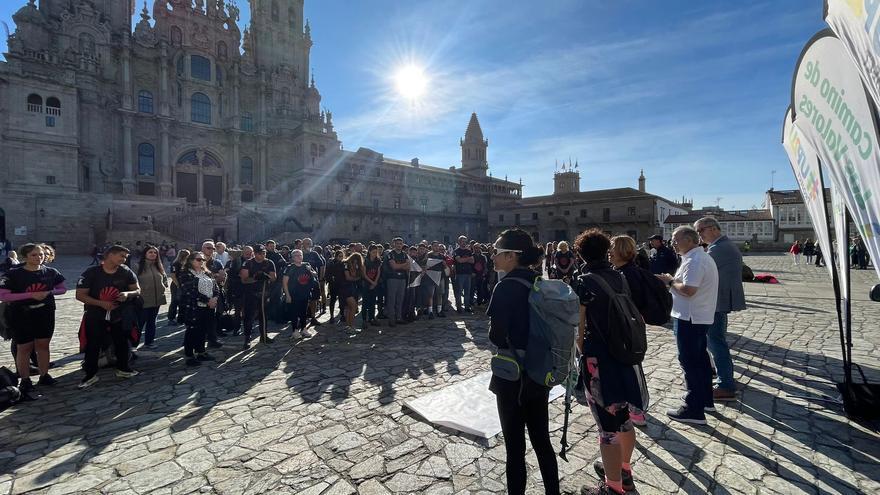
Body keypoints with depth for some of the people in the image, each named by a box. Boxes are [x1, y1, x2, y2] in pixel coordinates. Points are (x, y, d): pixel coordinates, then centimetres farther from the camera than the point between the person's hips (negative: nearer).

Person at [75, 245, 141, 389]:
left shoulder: (126, 272, -5)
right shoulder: (91, 273, -12)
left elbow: (137, 290, 1)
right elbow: (80, 295, -10)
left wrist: (128, 294, -22)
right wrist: (101, 303, -23)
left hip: (119, 316, 3)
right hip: (95, 317, -2)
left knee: (122, 343, 13)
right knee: (93, 345, 5)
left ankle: (122, 369, 30)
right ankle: (91, 374, 21)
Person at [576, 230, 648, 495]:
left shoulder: (583, 282, -15)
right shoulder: (620, 278, 3)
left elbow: (579, 329, -12)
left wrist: (584, 352, 6)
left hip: (599, 359, -7)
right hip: (624, 355, 7)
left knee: (608, 427, 5)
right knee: (623, 418, 22)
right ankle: (624, 470, 42)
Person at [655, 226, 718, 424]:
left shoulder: (694, 261, -20)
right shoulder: (704, 257, 15)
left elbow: (688, 290, -27)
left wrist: (670, 281, -12)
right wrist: (674, 280, 8)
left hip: (689, 318, -11)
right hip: (702, 317, 11)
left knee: (690, 363, -3)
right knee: (700, 358, 20)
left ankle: (694, 410, 6)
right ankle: (706, 400, 33)